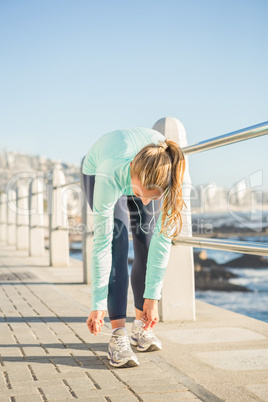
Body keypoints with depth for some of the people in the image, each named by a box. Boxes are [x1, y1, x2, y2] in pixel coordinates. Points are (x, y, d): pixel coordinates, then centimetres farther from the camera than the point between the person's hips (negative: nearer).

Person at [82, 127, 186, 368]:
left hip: (143, 172, 2)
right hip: (97, 170, -2)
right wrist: (98, 304, -33)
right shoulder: (110, 175, -45)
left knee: (148, 247, -6)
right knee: (117, 244, -20)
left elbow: (163, 238, -31)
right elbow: (102, 241, -38)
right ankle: (119, 335, -19)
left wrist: (153, 296, -28)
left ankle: (141, 326, 12)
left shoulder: (169, 175, -40)